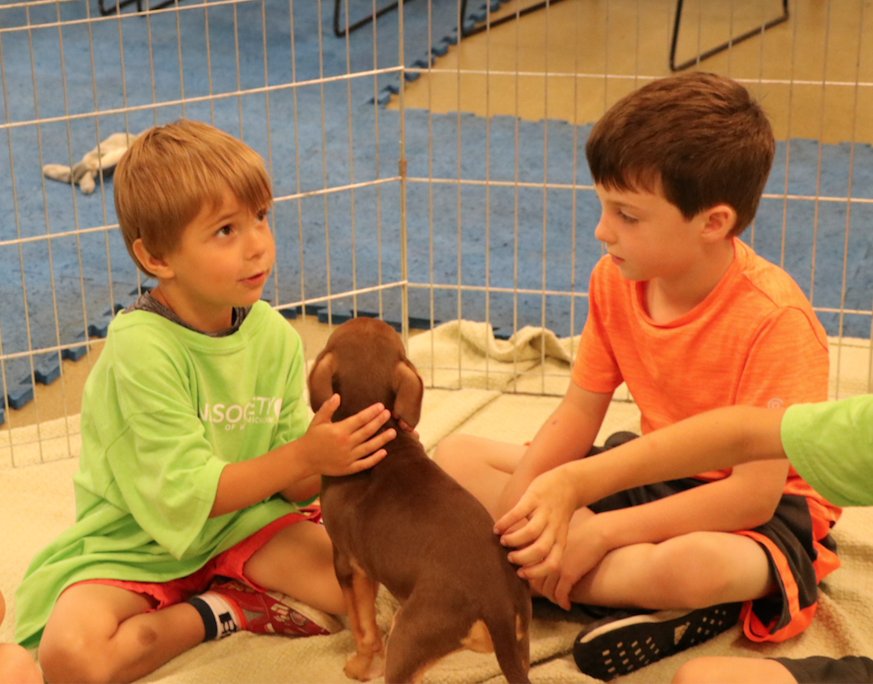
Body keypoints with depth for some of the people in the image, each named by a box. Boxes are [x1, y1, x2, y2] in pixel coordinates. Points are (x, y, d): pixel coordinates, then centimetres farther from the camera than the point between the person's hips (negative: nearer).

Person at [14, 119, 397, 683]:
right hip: (135, 546, -3)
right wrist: (303, 456, -33)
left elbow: (294, 487, -4)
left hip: (242, 519, 4)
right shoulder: (140, 349, -24)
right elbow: (187, 494, -23)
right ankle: (216, 614, -7)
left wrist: (338, 455, -27)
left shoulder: (274, 336, -7)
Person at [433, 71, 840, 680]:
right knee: (458, 457, -2)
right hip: (657, 476, 8)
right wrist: (513, 506, -17)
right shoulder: (615, 280, -7)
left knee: (696, 563, -44)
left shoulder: (774, 319, -27)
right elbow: (579, 412, 0)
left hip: (764, 512, -8)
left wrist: (601, 532, -27)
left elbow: (754, 493, -27)